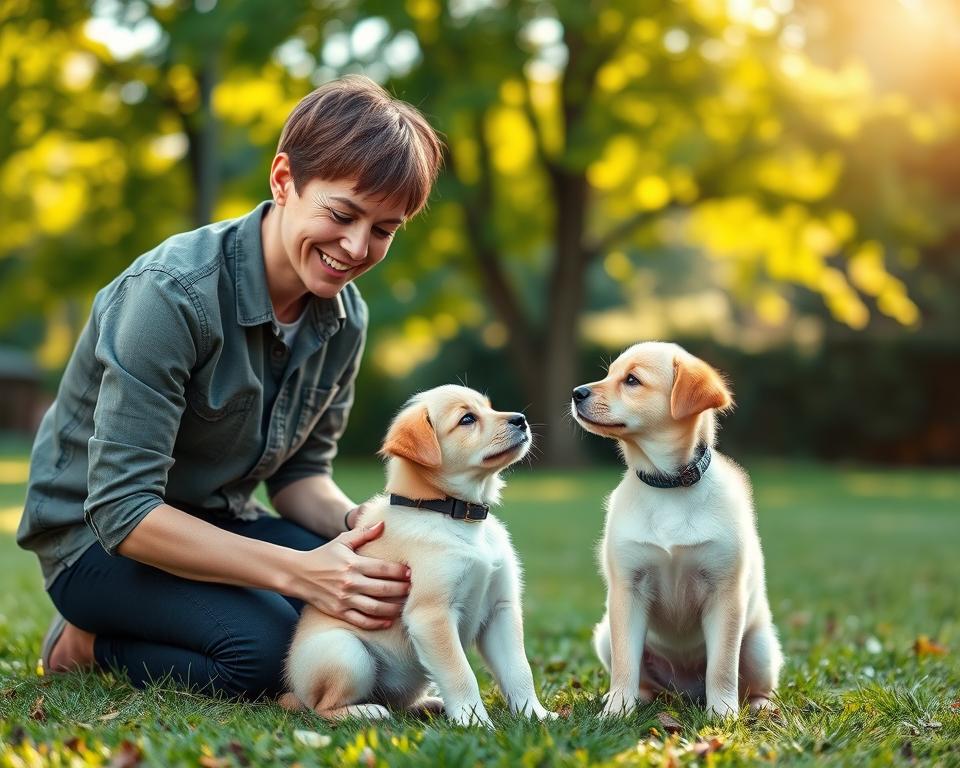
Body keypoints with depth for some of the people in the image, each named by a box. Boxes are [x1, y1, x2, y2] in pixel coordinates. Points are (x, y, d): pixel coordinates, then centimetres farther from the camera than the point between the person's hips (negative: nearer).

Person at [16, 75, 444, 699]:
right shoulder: (173, 296, -26)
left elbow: (301, 471, 5)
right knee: (263, 645, -34)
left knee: (396, 603, -17)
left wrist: (354, 523, -19)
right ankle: (90, 646, -2)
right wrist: (297, 571, -38)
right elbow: (122, 510, -29)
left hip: (216, 525, 8)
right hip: (98, 537, -8)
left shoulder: (344, 318, -3)